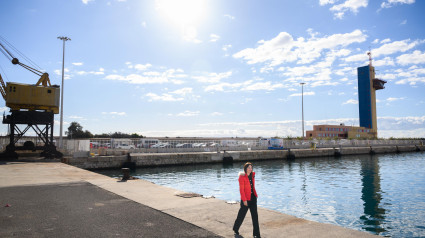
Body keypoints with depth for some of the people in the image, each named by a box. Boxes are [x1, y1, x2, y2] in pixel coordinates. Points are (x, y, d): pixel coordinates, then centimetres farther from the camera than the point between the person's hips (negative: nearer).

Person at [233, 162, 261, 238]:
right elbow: (241, 189, -15)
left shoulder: (252, 175, 4)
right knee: (241, 215, 9)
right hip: (246, 199, -5)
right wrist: (244, 200, -17)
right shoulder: (242, 177, -14)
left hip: (253, 198, 5)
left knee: (255, 216, 4)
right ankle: (235, 229, 33)